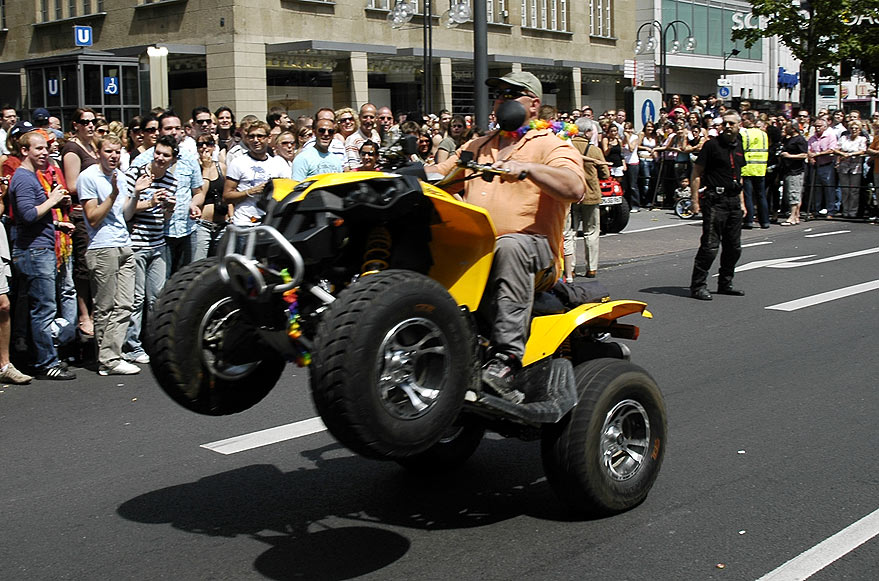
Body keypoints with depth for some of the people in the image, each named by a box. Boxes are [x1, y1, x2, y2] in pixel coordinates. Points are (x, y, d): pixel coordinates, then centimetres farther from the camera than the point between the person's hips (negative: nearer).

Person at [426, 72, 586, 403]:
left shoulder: (552, 146, 7)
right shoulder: (477, 146, 30)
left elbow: (575, 188, -12)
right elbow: (439, 173, 27)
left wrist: (526, 168, -25)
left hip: (535, 253, -6)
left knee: (511, 246, -40)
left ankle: (506, 360, -47)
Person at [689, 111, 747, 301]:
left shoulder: (739, 147, 15)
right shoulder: (712, 145, -6)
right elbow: (696, 173, -7)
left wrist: (742, 202, 20)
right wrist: (695, 200, -13)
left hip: (733, 201, 7)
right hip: (715, 200, -7)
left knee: (734, 247, 10)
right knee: (710, 246, -9)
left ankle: (725, 284, 23)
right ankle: (698, 286, -3)